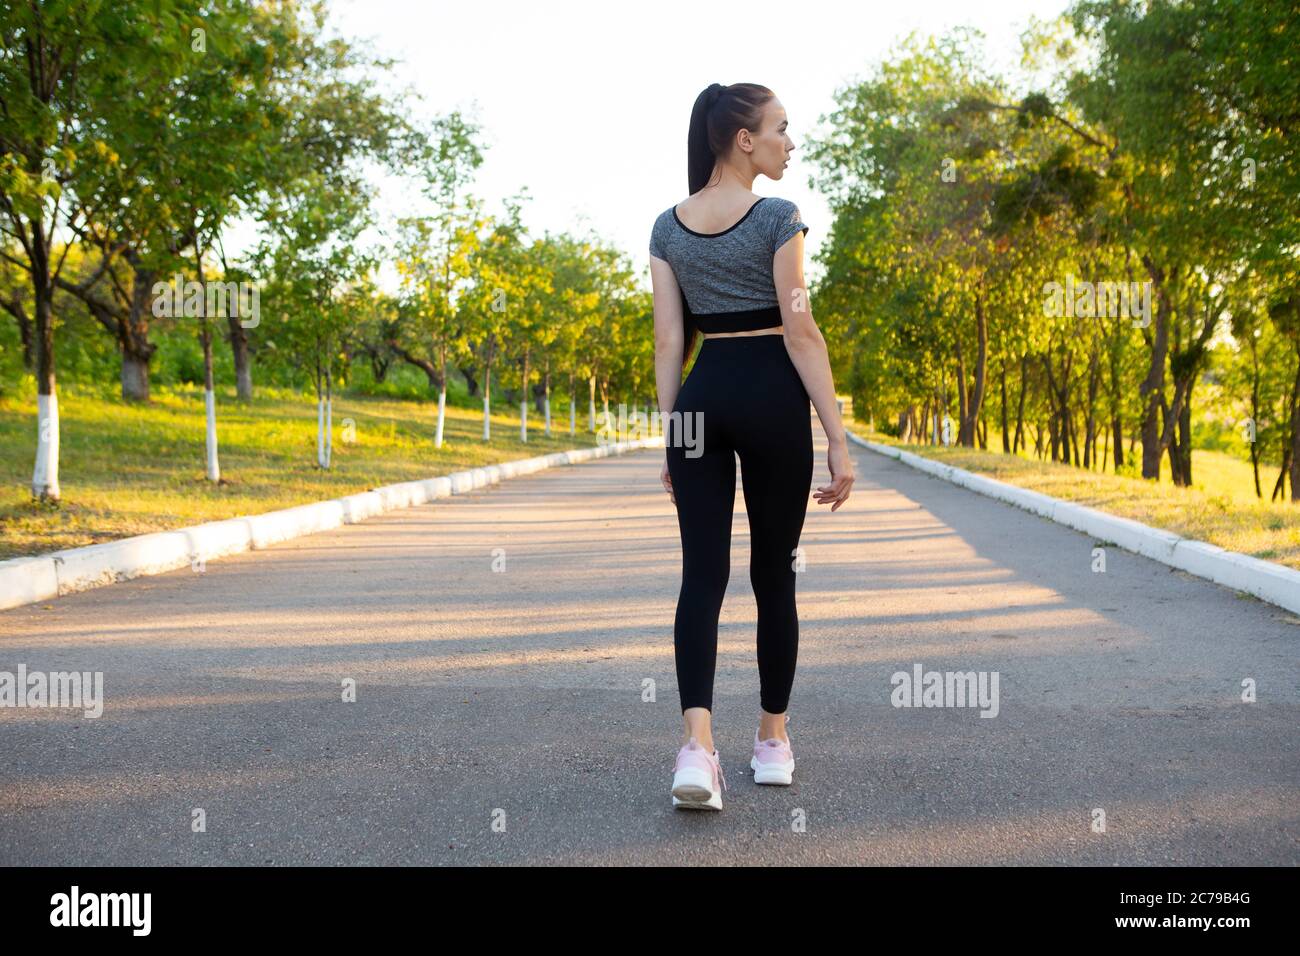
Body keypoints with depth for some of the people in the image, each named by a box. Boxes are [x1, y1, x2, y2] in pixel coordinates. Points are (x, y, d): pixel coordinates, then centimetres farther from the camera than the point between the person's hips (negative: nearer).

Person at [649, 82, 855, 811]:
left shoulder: (669, 226, 8)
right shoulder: (778, 218, -8)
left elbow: (669, 340, 6)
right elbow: (801, 333, -12)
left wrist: (671, 432, 10)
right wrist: (839, 439, -10)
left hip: (701, 395, 4)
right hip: (771, 395, -4)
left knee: (702, 573, -1)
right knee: (774, 573, 9)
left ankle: (698, 744, -18)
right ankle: (772, 740, 20)